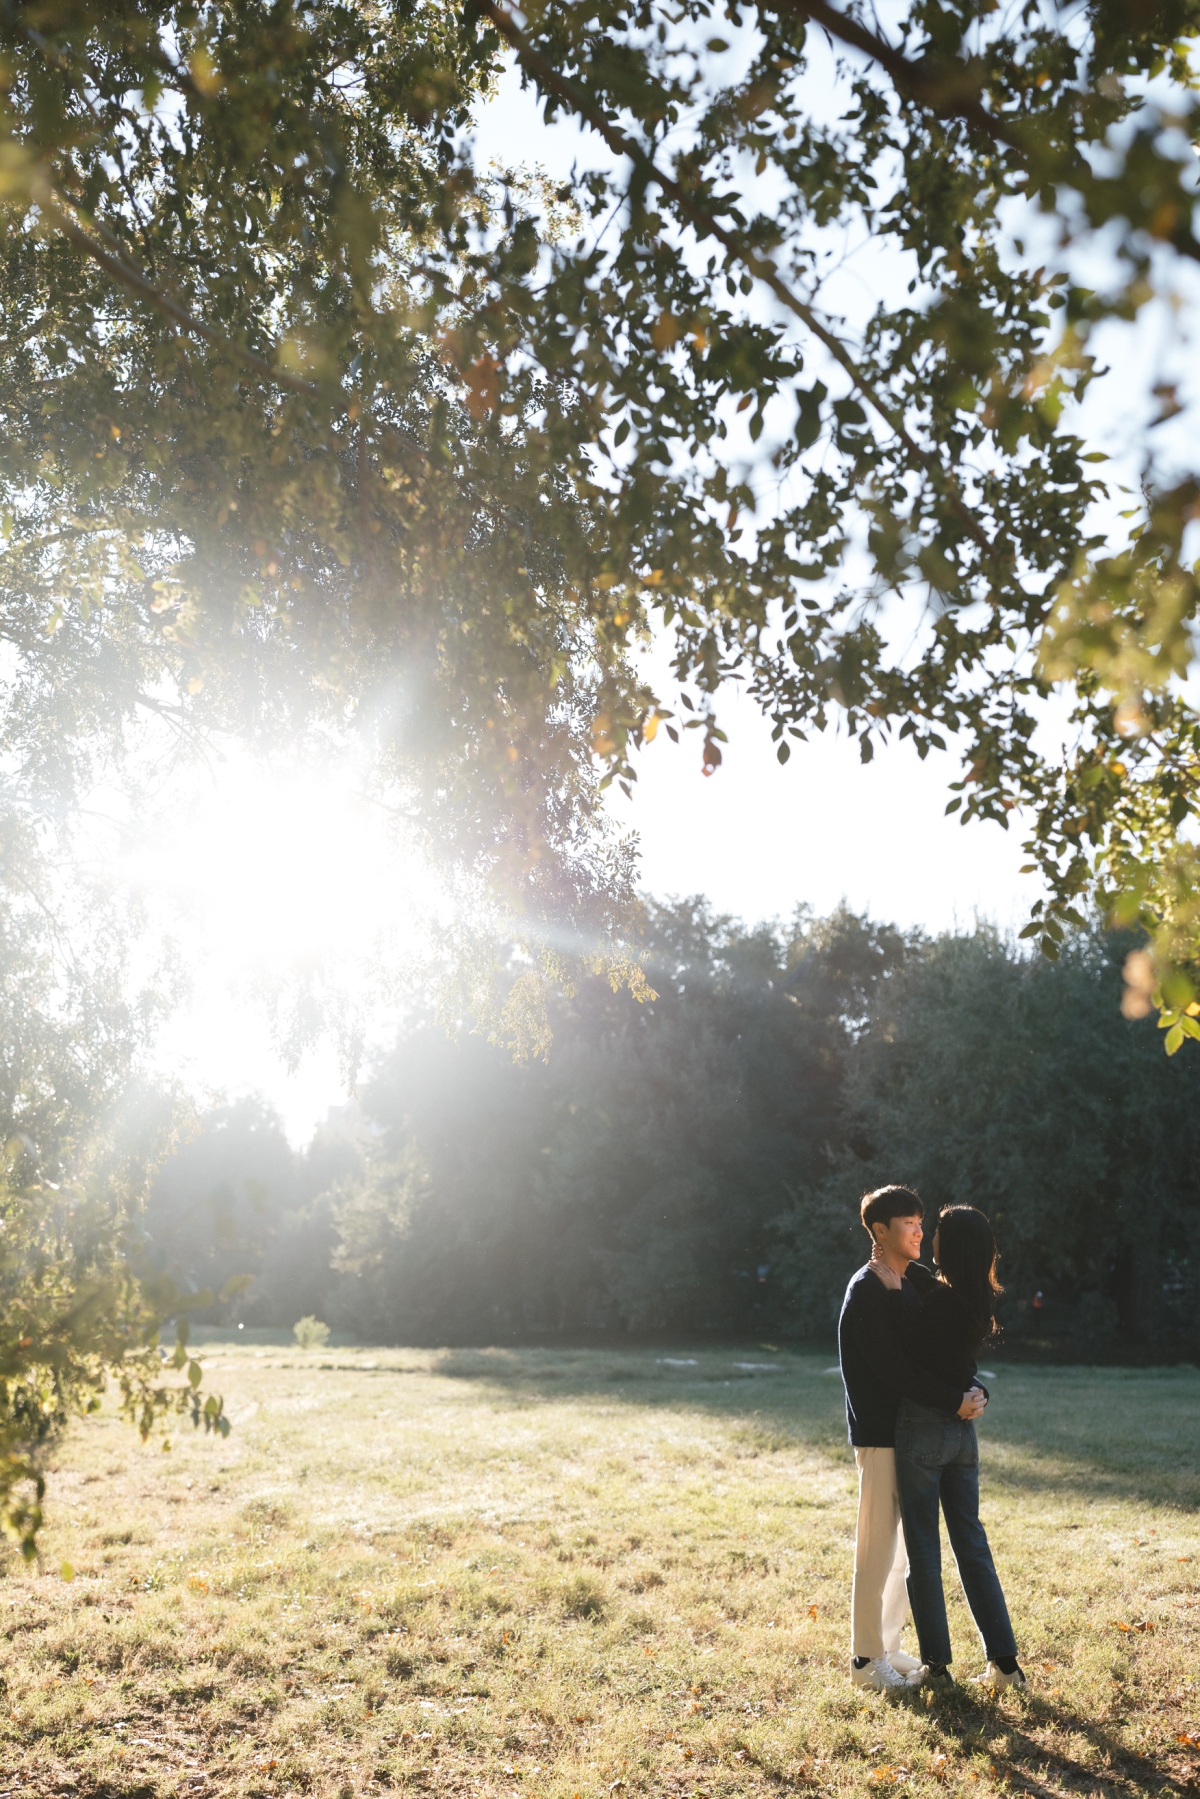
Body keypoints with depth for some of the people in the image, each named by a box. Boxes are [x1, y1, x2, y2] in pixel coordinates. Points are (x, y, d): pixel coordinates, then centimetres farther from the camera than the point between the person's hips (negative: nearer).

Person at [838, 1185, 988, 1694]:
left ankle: (888, 1647, 27)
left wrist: (973, 1389, -8)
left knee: (906, 1544, 15)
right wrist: (952, 1401, -22)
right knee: (877, 1548, -1)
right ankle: (866, 1659, 10)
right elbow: (892, 1367, -23)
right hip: (880, 1434, -9)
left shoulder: (915, 1284, 12)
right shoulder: (867, 1291, -14)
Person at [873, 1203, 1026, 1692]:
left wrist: (894, 1290, -13)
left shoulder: (938, 1300, -21)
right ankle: (1004, 1660, 16)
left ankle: (936, 1664, 13)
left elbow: (906, 1346, -15)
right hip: (962, 1431, 7)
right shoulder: (979, 1302, 3)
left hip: (921, 1430, -7)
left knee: (923, 1548, 5)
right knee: (971, 1543, 14)